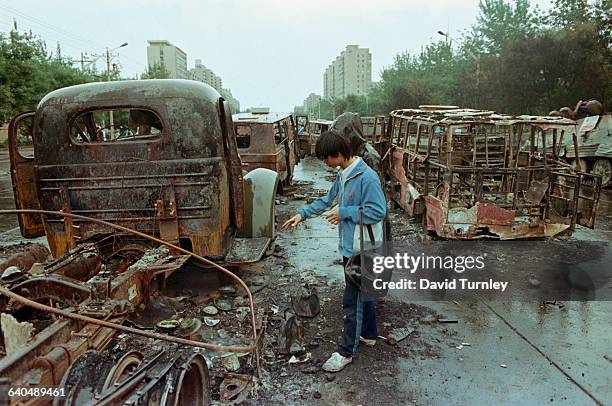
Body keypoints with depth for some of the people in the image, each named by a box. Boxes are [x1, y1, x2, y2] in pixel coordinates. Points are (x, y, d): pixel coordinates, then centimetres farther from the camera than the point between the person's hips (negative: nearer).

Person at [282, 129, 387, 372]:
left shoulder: (367, 177, -22)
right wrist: (302, 214, 16)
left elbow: (378, 212, -24)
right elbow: (327, 200, 20)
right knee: (362, 293, 22)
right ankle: (369, 334, 40)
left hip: (361, 249, -9)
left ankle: (345, 351, 14)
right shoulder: (343, 175, 8)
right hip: (350, 246, 9)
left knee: (352, 300, 1)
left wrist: (344, 212, -18)